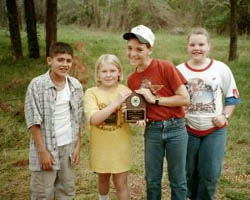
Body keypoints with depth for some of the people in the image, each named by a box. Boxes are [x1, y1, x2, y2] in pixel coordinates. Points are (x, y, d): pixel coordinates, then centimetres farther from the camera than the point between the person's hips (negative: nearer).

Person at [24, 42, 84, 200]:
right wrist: (43, 151, -14)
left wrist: (78, 145, 5)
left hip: (69, 146, 4)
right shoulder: (37, 85, -14)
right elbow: (34, 122, -13)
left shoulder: (76, 86, 0)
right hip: (46, 147, -4)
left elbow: (78, 119, 8)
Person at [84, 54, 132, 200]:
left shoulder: (124, 91, -6)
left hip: (120, 144, -1)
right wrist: (116, 103, -29)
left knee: (121, 183, 4)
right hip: (101, 144, 1)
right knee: (103, 178, 21)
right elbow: (94, 119, -23)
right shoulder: (91, 92, -9)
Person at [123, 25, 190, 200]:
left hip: (175, 128, -4)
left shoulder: (165, 67, -11)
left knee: (178, 180, 8)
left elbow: (185, 99, -13)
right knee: (152, 180, 11)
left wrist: (155, 99, -15)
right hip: (152, 130, 4)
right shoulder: (132, 79, 4)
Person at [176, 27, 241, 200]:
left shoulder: (221, 69, -5)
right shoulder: (179, 71, -5)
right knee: (189, 173, 13)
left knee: (210, 174, -2)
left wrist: (225, 116, -9)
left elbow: (232, 97, 5)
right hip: (188, 130, 1)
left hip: (215, 130, 0)